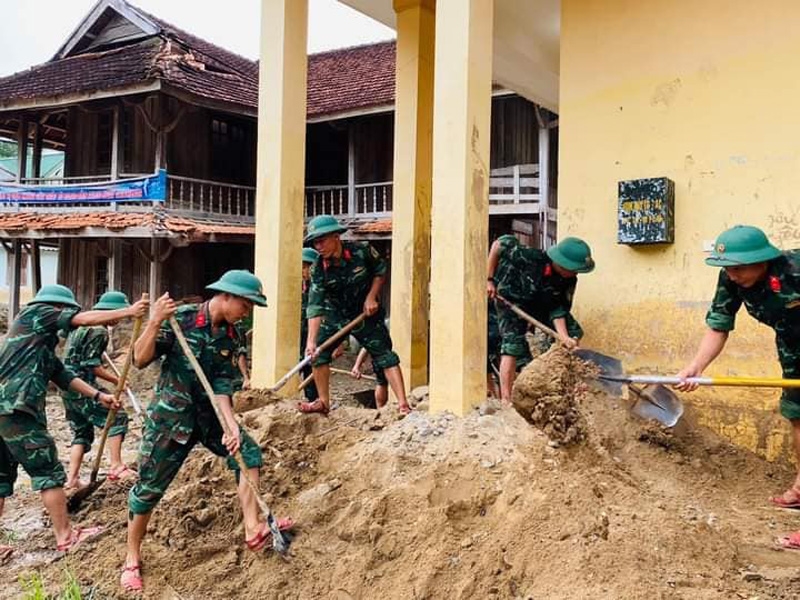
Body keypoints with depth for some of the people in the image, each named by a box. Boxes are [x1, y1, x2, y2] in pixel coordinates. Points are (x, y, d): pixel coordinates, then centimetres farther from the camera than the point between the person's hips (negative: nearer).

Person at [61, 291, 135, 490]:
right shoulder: (99, 331, -13)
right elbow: (92, 365, -19)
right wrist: (115, 380, -13)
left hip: (68, 386, 10)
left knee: (82, 433, 15)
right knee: (117, 418, -5)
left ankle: (72, 479, 11)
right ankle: (116, 467, -9)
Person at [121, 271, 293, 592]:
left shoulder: (229, 336, -1)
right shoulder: (180, 318, -17)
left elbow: (221, 384, -5)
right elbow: (140, 360, -18)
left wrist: (231, 424, -17)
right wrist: (155, 322, -33)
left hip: (207, 414, 5)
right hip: (170, 414, -5)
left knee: (248, 451, -9)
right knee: (149, 488, 2)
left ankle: (253, 529, -3)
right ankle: (132, 560, 21)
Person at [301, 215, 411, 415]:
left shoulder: (362, 251, -21)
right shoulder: (318, 270, -18)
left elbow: (381, 271, -2)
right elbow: (315, 307, -24)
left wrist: (371, 297, -14)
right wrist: (311, 340, -33)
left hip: (366, 314, -2)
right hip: (335, 315, 3)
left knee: (385, 355, -10)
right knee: (318, 352, -4)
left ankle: (403, 404, -12)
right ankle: (323, 402, 11)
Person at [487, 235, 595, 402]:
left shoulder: (569, 280, -21)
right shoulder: (531, 258, -38)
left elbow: (558, 310, -17)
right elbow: (499, 243, -28)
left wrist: (564, 337, -33)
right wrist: (490, 280, -24)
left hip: (540, 303, 6)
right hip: (512, 300, -6)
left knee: (574, 332, 0)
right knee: (513, 343, -22)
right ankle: (506, 399, -21)